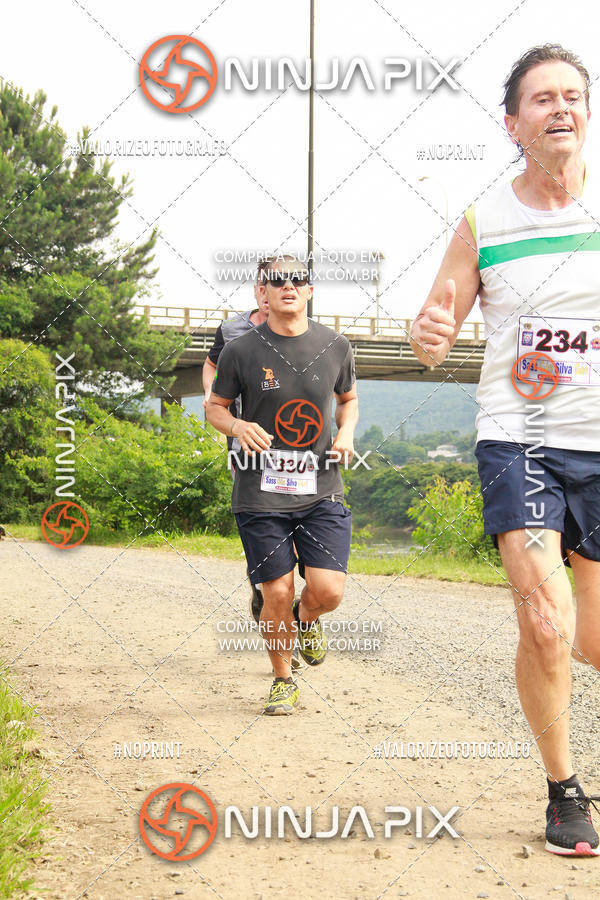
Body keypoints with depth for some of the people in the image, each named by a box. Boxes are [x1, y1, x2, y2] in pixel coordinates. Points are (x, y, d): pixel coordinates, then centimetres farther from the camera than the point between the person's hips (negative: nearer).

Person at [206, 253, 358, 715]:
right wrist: (238, 426, -12)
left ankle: (306, 619, 28)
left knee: (328, 591, -10)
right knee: (277, 595, -1)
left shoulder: (335, 346, 5)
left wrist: (346, 432, 1)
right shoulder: (242, 351, -1)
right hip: (261, 492, -1)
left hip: (322, 490, 1)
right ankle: (283, 681, 23)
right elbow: (214, 407, 10)